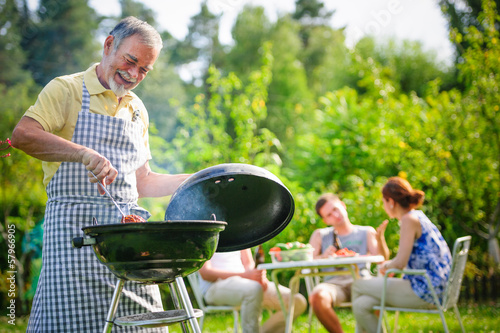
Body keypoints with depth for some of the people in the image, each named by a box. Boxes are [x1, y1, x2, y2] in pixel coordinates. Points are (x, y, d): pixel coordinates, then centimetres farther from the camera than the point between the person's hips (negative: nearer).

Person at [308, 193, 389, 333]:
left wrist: (380, 238, -15)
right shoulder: (320, 235, 24)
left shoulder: (366, 232, 21)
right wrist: (323, 257, -10)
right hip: (334, 282, 1)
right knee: (317, 297, -35)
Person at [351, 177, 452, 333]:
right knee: (361, 305, 1)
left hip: (423, 291, -9)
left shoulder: (409, 219, -12)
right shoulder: (419, 217, 18)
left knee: (358, 285, 0)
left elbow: (400, 263, -18)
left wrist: (386, 266, 2)